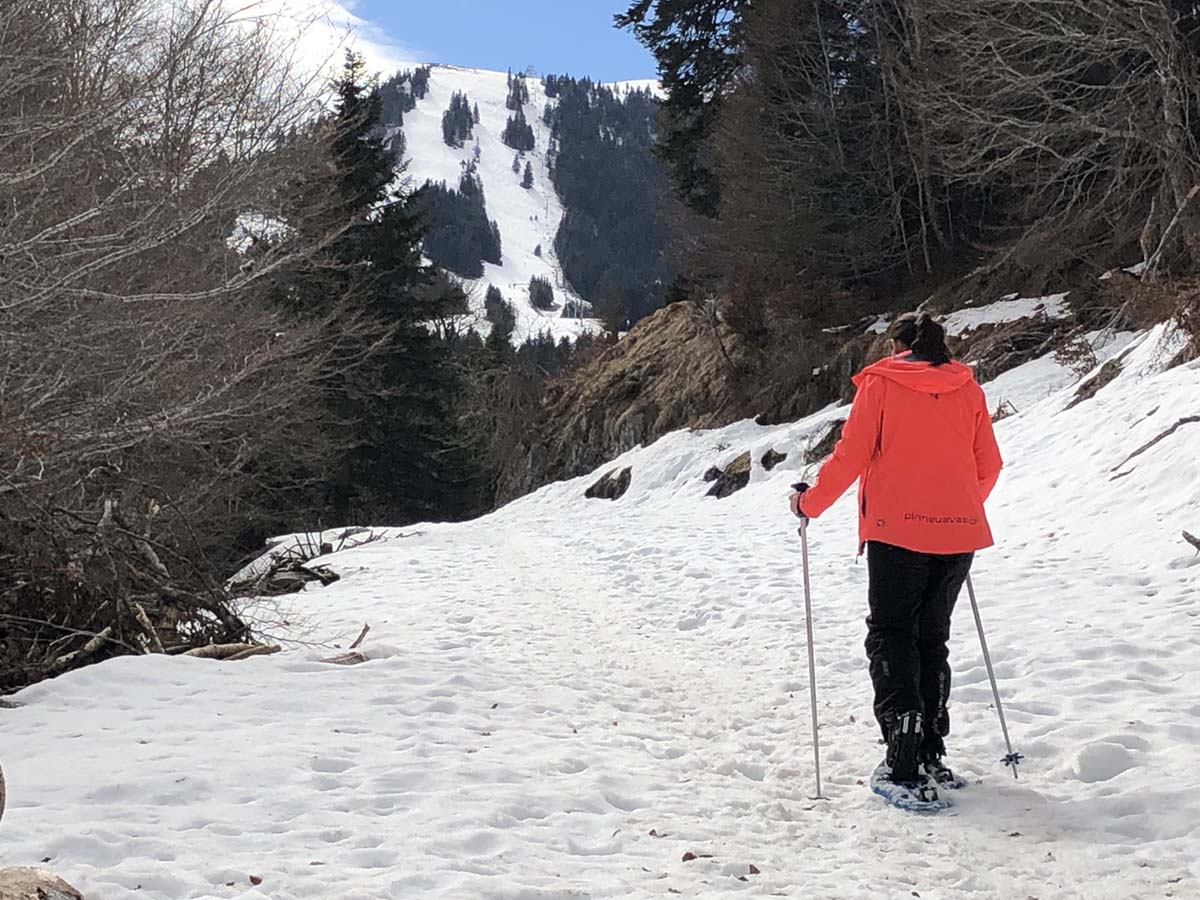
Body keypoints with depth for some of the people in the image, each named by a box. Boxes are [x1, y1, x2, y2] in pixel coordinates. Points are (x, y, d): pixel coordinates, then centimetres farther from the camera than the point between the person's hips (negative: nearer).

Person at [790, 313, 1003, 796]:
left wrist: (811, 502, 9)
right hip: (959, 533, 4)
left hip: (898, 529, -4)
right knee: (933, 638, 16)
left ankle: (904, 760, -8)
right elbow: (988, 467, 14)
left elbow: (851, 455, -4)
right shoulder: (967, 388, 12)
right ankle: (931, 755, 13)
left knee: (890, 635, 4)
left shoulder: (880, 382, 1)